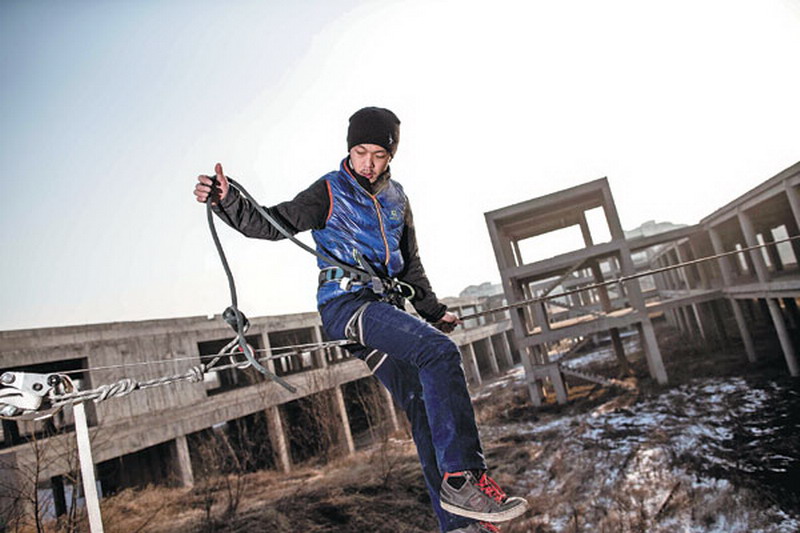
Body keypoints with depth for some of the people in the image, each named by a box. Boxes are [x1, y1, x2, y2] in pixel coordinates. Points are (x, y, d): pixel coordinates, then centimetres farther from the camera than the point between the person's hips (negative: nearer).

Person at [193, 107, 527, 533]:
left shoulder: (396, 199, 20)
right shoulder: (329, 191, 2)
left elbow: (411, 263, 27)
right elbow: (272, 225, -8)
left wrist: (433, 310, 26)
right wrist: (227, 202, -25)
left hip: (384, 307, 7)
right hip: (345, 302, -6)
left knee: (422, 404, 1)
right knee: (439, 352, -28)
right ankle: (463, 478, -25)